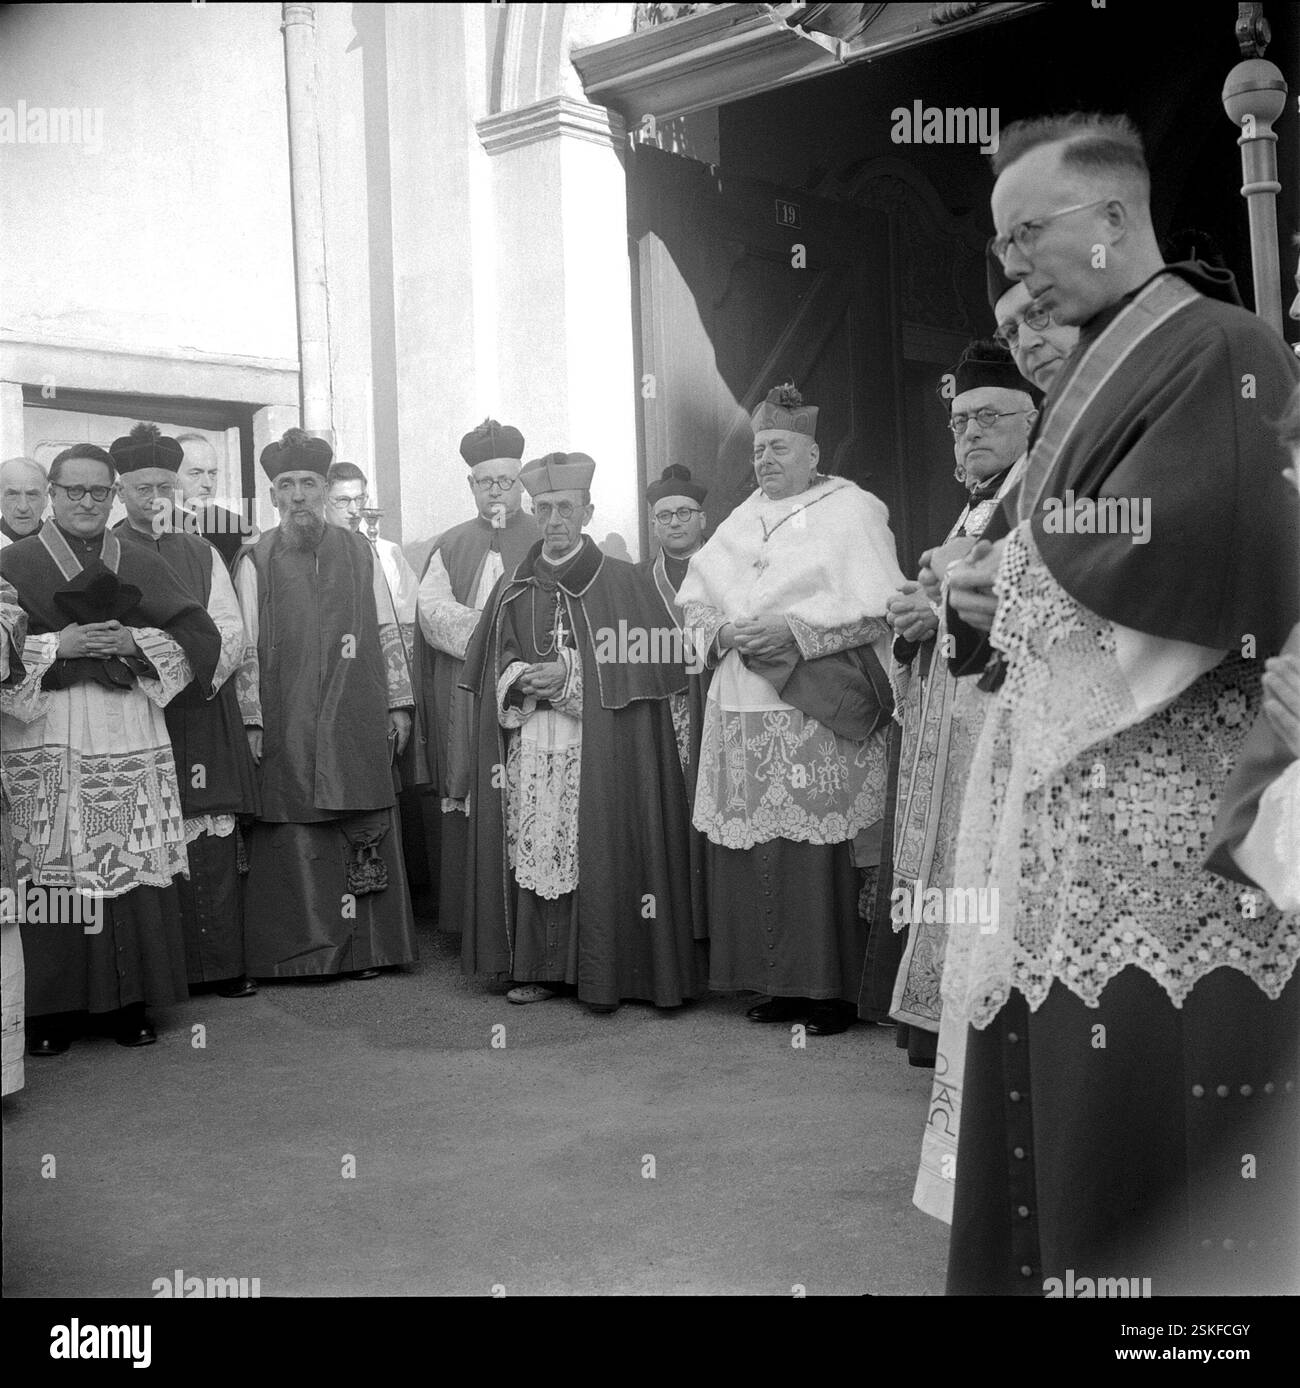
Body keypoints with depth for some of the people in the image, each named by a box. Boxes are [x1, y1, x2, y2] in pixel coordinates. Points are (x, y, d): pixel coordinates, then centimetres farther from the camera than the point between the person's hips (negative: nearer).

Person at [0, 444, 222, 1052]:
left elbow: (201, 636, 9)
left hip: (130, 734, 2)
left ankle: (130, 1001, 10)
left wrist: (133, 642, -6)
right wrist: (57, 645, -13)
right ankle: (49, 1009, 6)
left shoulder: (141, 564, 14)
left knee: (134, 865, 0)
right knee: (50, 871, -5)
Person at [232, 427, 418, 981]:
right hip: (286, 728, -2)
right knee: (295, 844, -1)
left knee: (365, 836, 3)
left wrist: (398, 703, 6)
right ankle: (302, 951, 9)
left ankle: (365, 947, 12)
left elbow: (387, 633, 11)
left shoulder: (359, 552, 9)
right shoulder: (255, 561, 3)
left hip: (357, 725, 2)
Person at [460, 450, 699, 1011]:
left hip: (596, 751, -4)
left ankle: (602, 974, 3)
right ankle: (542, 968, 11)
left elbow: (656, 658, -5)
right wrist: (517, 676, -5)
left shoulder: (620, 582, 0)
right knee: (534, 854, 2)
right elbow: (489, 659, 18)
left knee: (595, 854, -6)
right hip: (526, 750, 4)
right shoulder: (513, 587, 13)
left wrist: (571, 675, -12)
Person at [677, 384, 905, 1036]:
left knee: (817, 852, -7)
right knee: (750, 849, 5)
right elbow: (694, 599, 21)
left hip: (815, 710, -6)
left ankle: (832, 988, 4)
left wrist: (795, 632, -15)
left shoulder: (850, 510, 1)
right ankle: (779, 982, 16)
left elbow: (880, 609, -9)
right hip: (741, 712, 6)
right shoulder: (741, 520, 19)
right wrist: (721, 630, 0)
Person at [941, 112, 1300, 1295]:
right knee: (1054, 1097, 12)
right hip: (1073, 778, 8)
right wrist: (1009, 588, 1)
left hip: (1162, 802, -8)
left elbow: (1181, 566, -20)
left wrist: (1014, 580, -7)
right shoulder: (1102, 361, 17)